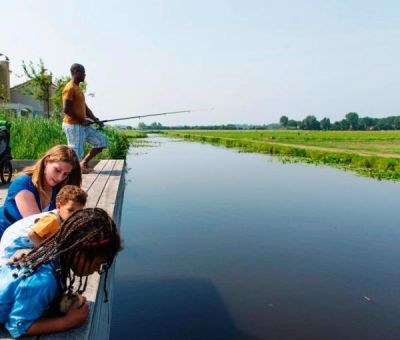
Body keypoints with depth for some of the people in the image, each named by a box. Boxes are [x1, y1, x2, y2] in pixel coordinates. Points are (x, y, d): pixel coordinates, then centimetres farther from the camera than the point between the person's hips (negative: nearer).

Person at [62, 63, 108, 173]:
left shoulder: (78, 88, 18)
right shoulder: (70, 88, -12)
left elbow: (85, 108, 18)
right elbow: (66, 109, -20)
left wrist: (96, 119, 5)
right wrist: (82, 120, -15)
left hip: (83, 125, 9)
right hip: (73, 126, -9)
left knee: (101, 141, 9)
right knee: (76, 153, -7)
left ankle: (84, 163, 15)